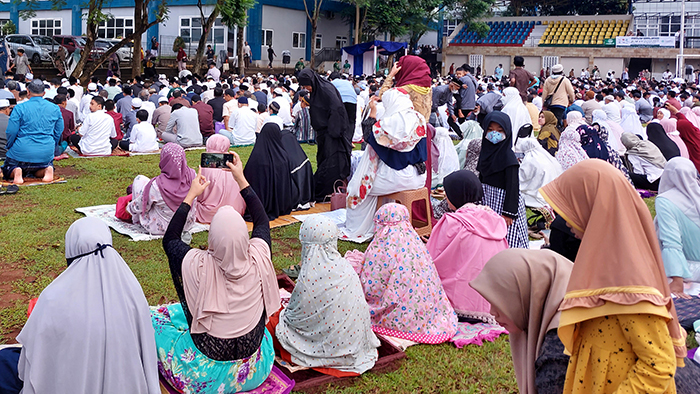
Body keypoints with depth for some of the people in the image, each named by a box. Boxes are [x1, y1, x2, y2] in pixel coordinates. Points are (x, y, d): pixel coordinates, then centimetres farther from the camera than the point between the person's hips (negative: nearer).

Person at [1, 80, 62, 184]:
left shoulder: (19, 108, -8)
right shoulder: (55, 108, 3)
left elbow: (11, 132, -7)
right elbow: (59, 132, 10)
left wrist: (9, 147, 13)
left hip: (22, 152, -3)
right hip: (46, 153, 3)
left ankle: (16, 172, -16)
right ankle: (47, 169, -8)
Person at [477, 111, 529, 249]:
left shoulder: (508, 156, -14)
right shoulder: (486, 151, 7)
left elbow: (512, 185, -17)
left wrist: (509, 212, -20)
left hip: (503, 201, -7)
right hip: (487, 201, 7)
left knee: (506, 240, -3)